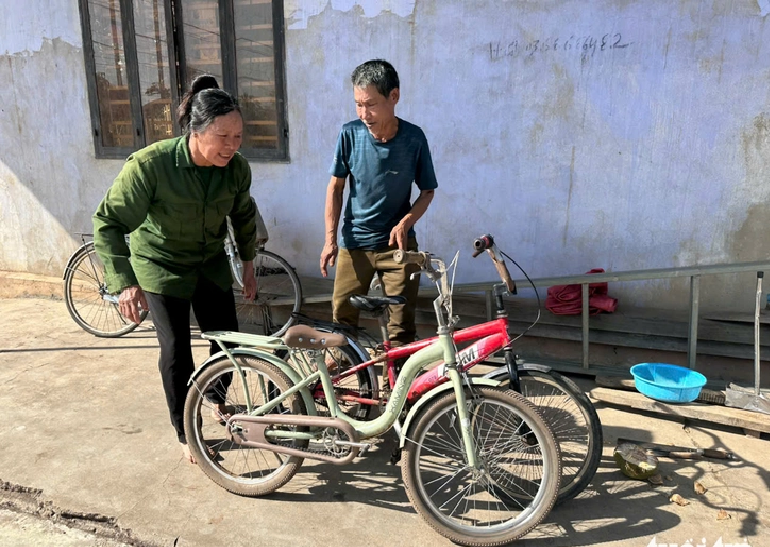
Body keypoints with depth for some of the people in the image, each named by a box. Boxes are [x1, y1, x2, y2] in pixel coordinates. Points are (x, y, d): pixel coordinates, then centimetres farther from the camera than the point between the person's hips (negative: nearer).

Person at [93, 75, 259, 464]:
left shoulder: (237, 168, -16)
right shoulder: (151, 164, -29)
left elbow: (243, 216, 4)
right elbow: (108, 222, -23)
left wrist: (248, 263, 10)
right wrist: (125, 282, -30)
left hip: (211, 262, 4)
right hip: (161, 264, -4)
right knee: (176, 349, -3)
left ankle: (217, 399, 38)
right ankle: (185, 433, 17)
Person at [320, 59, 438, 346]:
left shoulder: (414, 138, -10)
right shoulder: (350, 134, -9)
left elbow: (427, 191, 1)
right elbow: (335, 187, 1)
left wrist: (405, 223, -16)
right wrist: (330, 239, -4)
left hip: (398, 243, -1)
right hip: (354, 243, 1)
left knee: (402, 325, 1)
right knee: (342, 318, 8)